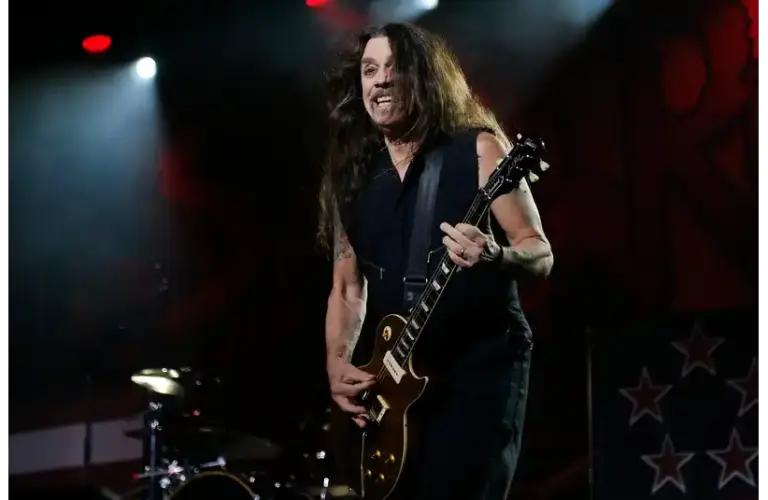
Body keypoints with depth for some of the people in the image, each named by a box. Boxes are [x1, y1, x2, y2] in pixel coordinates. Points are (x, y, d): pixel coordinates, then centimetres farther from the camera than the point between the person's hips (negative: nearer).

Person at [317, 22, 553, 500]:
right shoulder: (352, 177, 11)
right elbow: (347, 287, 14)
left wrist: (496, 255, -29)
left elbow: (540, 253, -6)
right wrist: (338, 366, -2)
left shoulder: (478, 149, -3)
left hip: (481, 363, -5)